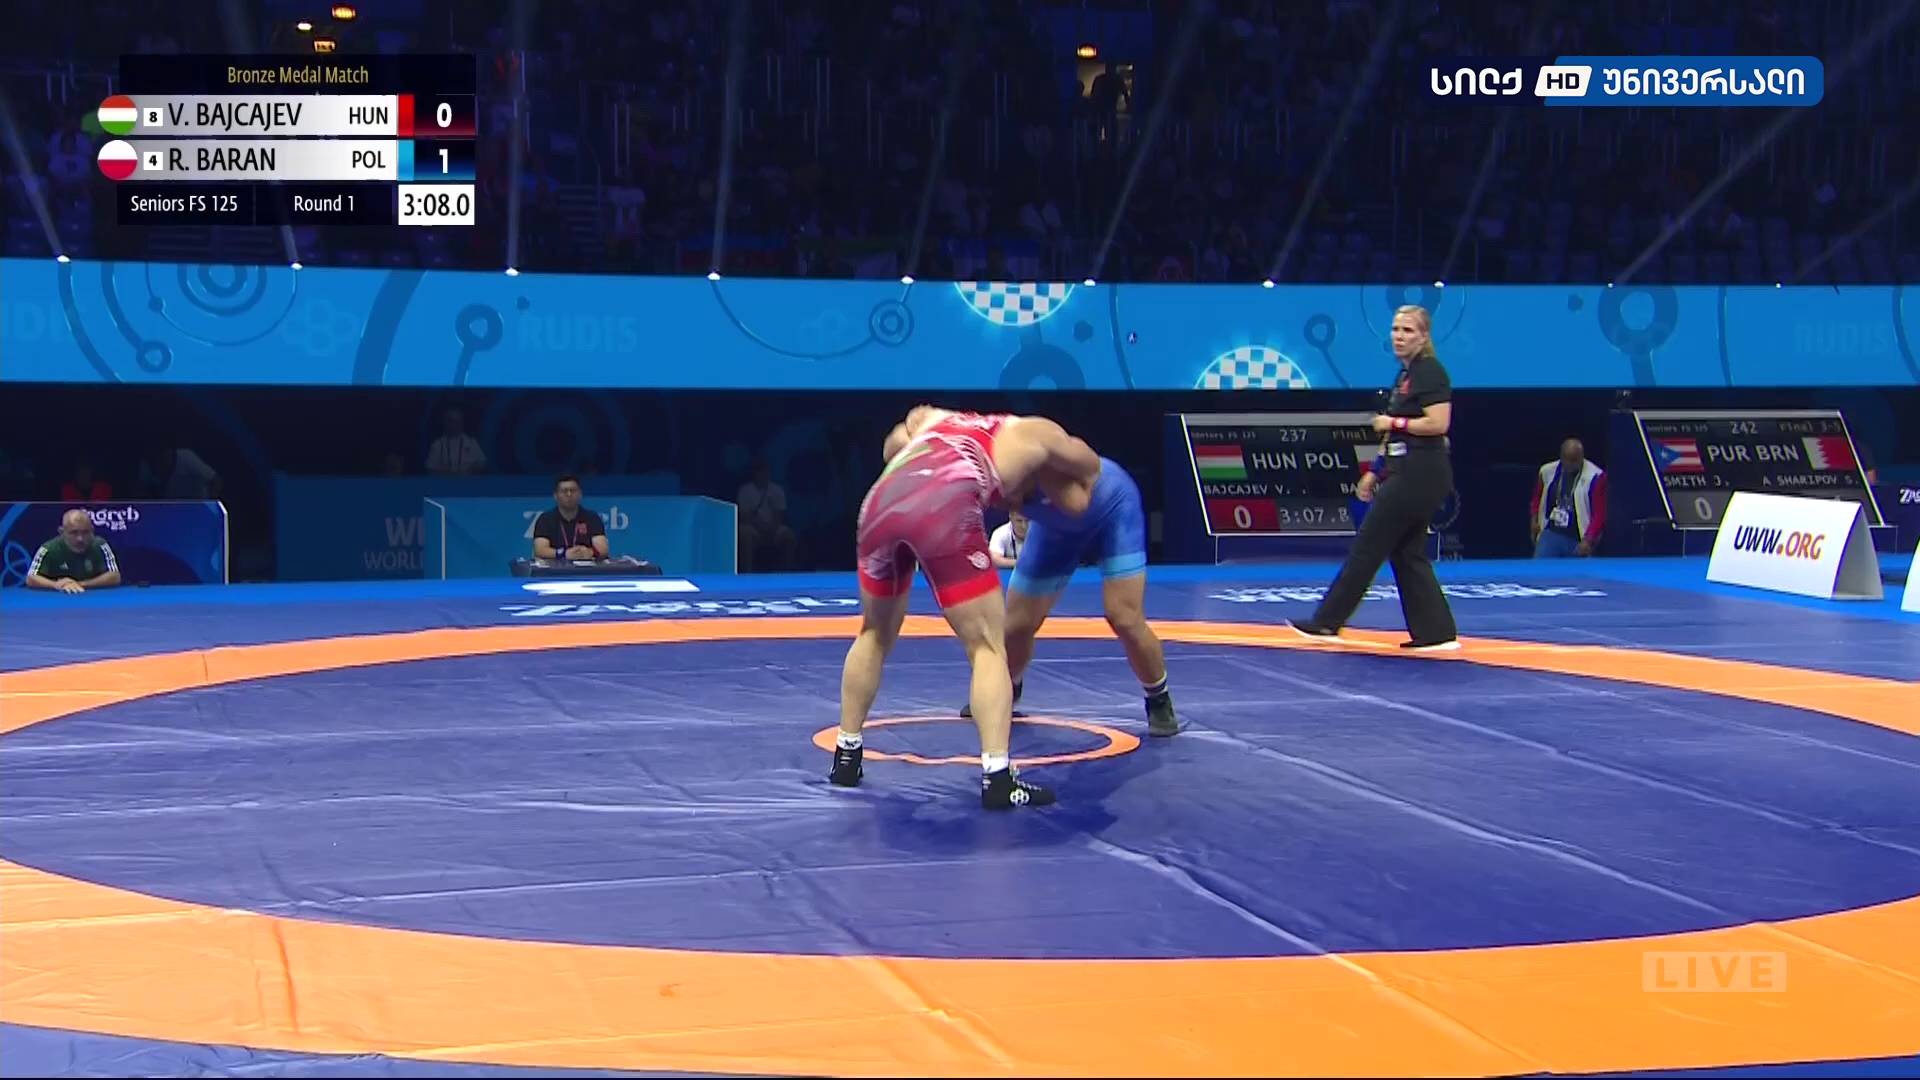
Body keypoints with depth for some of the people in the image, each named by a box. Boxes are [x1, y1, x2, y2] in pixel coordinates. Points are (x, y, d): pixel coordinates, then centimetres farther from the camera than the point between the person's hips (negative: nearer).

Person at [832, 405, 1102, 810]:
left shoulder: (934, 418, 38)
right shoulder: (1034, 433, 28)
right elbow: (1090, 468, 41)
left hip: (882, 501, 5)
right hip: (944, 505, -5)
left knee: (876, 634, 27)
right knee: (987, 646, 5)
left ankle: (846, 755, 31)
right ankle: (997, 777, -7)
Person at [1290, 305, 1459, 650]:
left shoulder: (1430, 372, -12)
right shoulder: (1406, 374, 17)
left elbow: (1438, 424, -22)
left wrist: (1393, 422, -12)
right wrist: (1376, 472, 21)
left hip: (1420, 475, -10)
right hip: (1408, 474, 10)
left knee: (1368, 547, -5)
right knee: (1407, 554, 10)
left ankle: (1326, 623, 1)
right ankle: (1437, 632, 11)